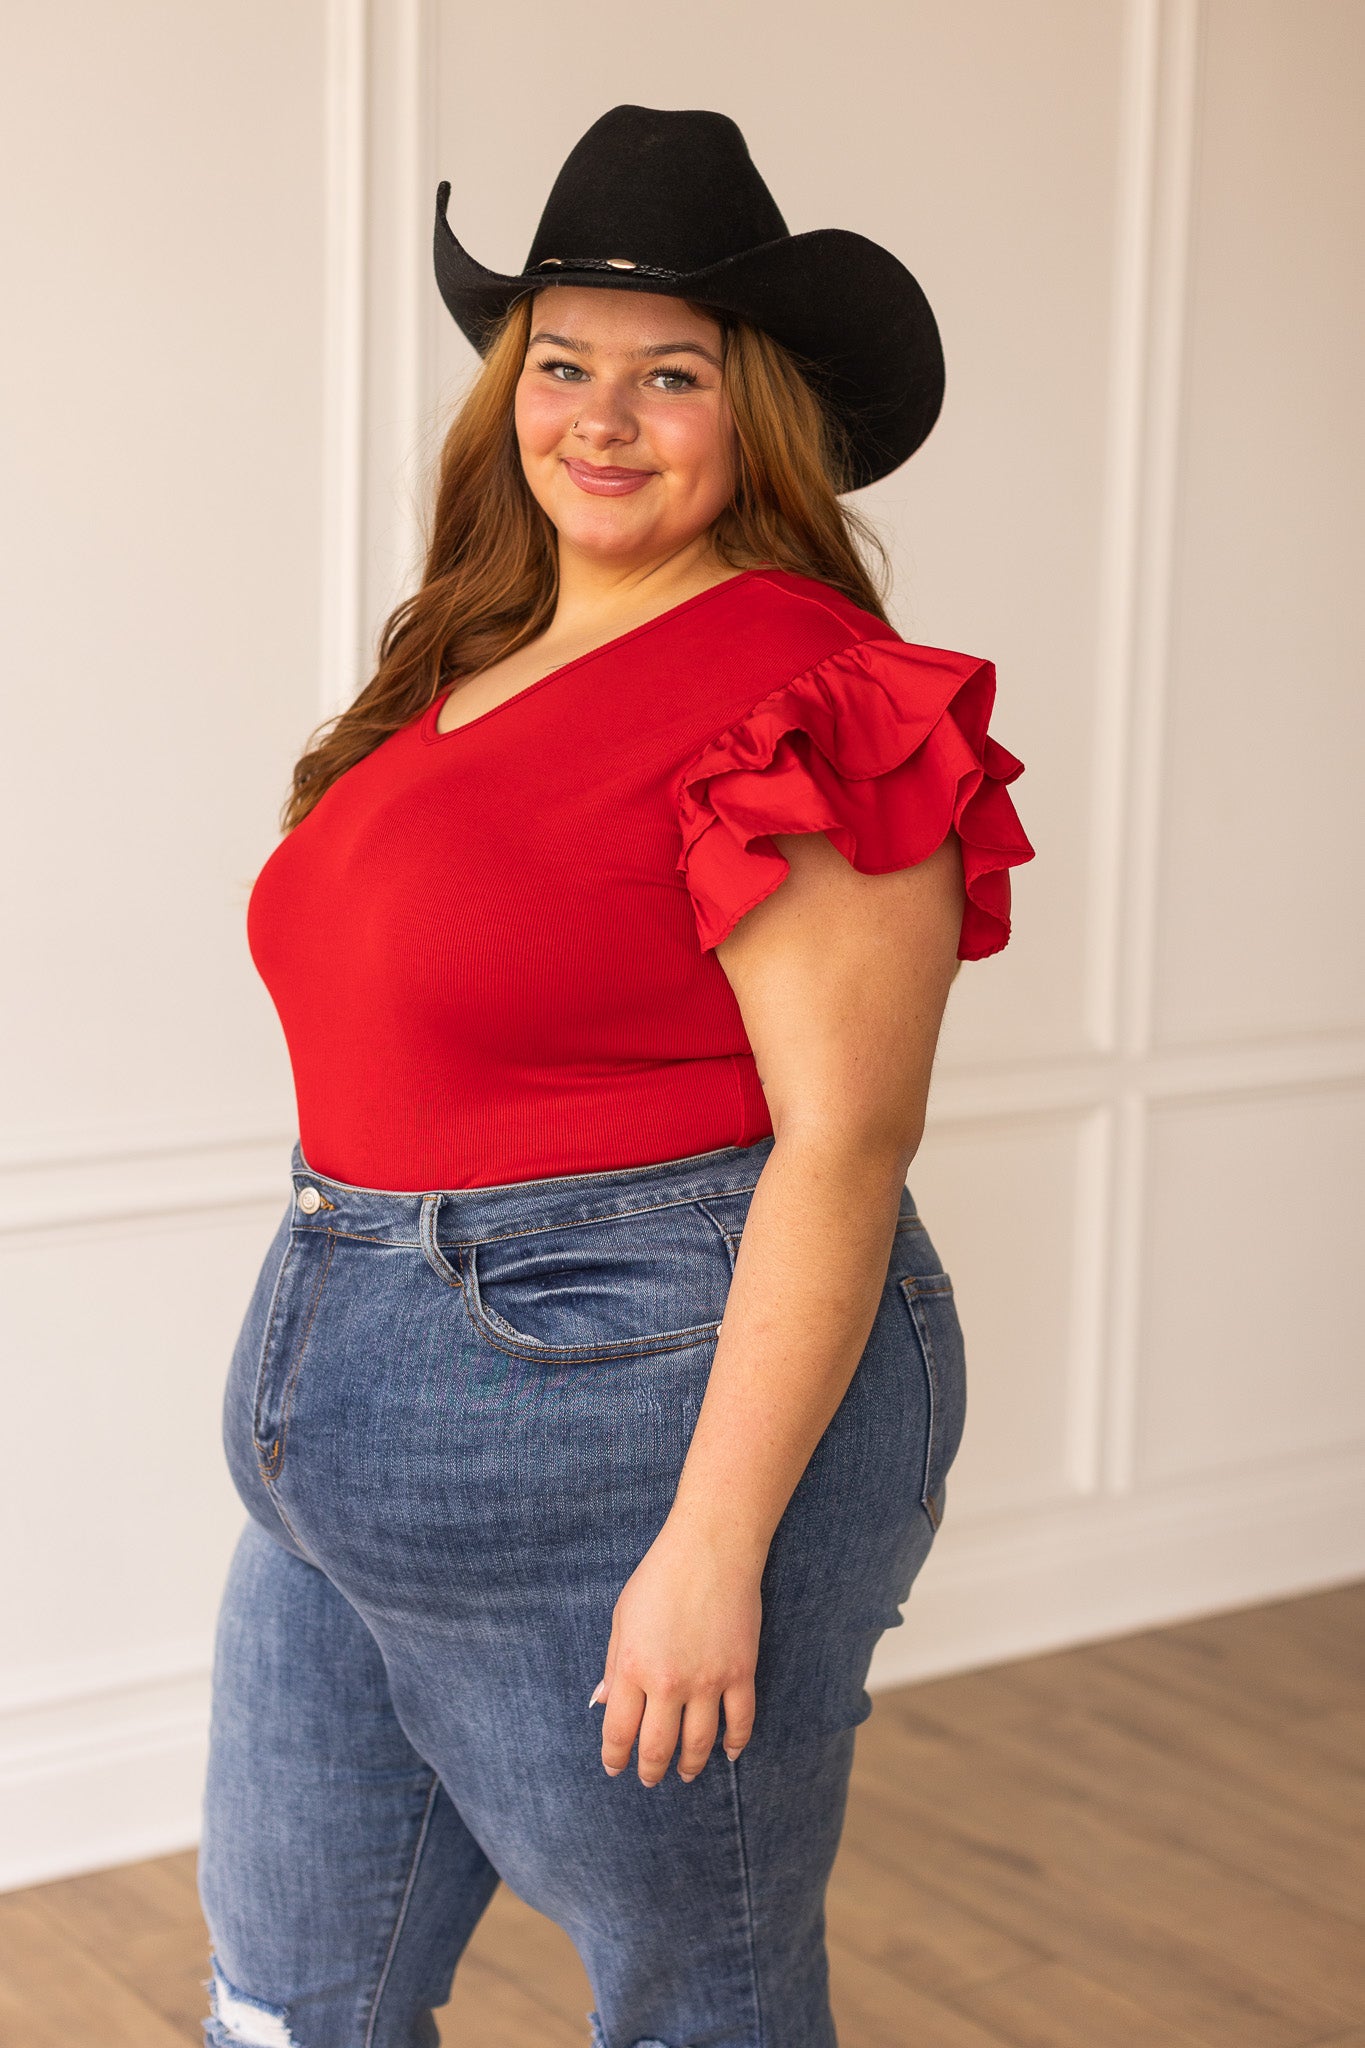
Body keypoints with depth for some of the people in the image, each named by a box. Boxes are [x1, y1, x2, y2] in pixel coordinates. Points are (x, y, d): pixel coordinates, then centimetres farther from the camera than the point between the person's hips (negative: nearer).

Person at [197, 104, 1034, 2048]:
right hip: (348, 1456, 8)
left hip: (651, 1413, -8)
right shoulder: (464, 665, 11)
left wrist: (715, 1546, -21)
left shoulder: (802, 697, -15)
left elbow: (843, 1137, -20)